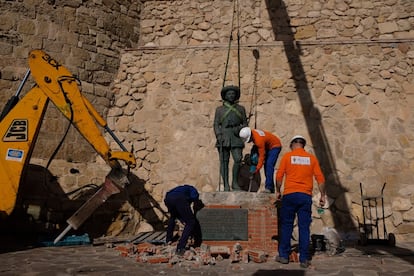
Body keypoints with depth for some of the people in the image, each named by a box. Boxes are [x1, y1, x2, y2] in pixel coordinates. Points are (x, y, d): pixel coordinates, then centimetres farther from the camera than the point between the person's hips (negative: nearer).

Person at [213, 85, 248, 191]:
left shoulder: (241, 109, 16)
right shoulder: (219, 109, 14)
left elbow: (245, 123, 15)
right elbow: (216, 125, 8)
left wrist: (239, 128, -6)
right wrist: (218, 136, -8)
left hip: (236, 138, 1)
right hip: (223, 137, 0)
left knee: (238, 159, -14)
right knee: (224, 161, -4)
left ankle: (235, 182, 2)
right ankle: (226, 185, 0)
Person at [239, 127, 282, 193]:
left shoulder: (259, 140, -36)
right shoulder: (252, 132, -11)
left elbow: (262, 156, -30)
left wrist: (258, 168, -26)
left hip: (275, 146, -10)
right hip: (268, 146, 10)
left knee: (269, 165, -23)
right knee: (266, 165, 5)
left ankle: (269, 187, -26)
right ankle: (271, 188, 10)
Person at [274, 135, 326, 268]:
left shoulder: (287, 156, 3)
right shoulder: (311, 158, 7)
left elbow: (279, 176, 0)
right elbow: (320, 178, 2)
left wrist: (278, 191, 11)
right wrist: (322, 195, 8)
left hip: (290, 194, -1)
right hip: (306, 196, 1)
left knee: (286, 225, 9)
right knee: (304, 227, 4)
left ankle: (284, 255, 14)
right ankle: (304, 259, 5)